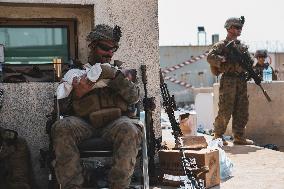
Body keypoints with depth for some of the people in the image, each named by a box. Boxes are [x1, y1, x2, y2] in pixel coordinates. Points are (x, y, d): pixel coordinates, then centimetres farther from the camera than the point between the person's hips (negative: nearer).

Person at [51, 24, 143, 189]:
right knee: (61, 128, -32)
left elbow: (134, 97, 7)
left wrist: (114, 76, -6)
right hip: (84, 123, 0)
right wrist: (77, 93, -6)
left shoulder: (120, 71, 26)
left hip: (115, 121, 0)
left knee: (129, 129, -36)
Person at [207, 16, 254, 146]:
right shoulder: (221, 45, -3)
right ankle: (218, 136, 6)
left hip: (241, 81, 7)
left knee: (242, 111, 7)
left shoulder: (242, 46, 17)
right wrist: (225, 60, -20)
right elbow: (210, 57, -15)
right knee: (225, 111, -5)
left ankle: (239, 137, 13)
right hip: (228, 80, -7)